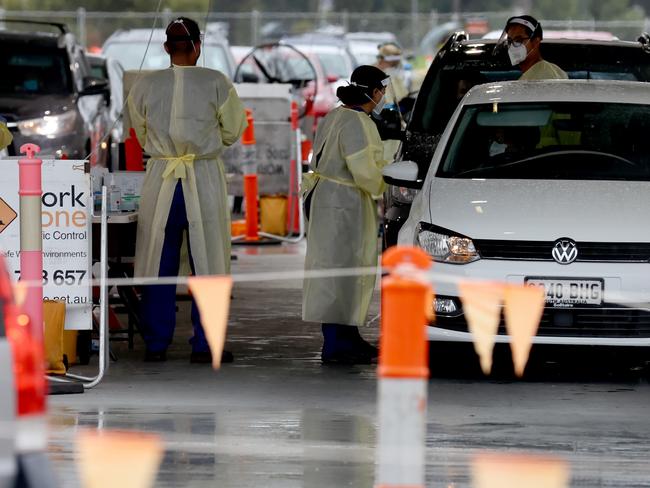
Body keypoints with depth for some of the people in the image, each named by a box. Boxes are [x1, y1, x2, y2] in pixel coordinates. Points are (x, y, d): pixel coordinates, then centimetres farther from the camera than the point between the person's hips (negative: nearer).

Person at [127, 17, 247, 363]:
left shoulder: (145, 86, -2)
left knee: (160, 264, 9)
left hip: (161, 179, 2)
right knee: (207, 263, 6)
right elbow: (232, 132, 4)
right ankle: (204, 345, 7)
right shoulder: (216, 83, -8)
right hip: (205, 178, -2)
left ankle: (156, 345, 11)